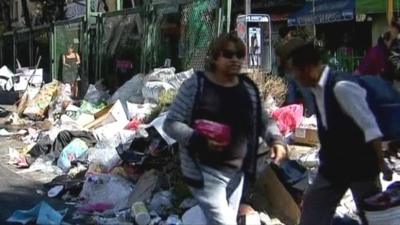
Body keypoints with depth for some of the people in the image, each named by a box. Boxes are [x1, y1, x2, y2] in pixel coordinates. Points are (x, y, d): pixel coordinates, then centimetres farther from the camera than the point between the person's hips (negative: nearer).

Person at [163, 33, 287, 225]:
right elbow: (171, 124, -10)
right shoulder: (195, 85, -11)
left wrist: (276, 139, -6)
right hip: (205, 171, -6)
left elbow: (263, 121, 16)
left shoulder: (249, 88, 5)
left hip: (237, 172, 6)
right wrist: (201, 140, -26)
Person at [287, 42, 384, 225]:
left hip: (360, 165, -8)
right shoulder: (315, 89, 1)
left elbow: (370, 128, -22)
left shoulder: (341, 87, -24)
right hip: (333, 165, 8)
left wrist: (380, 165, -18)